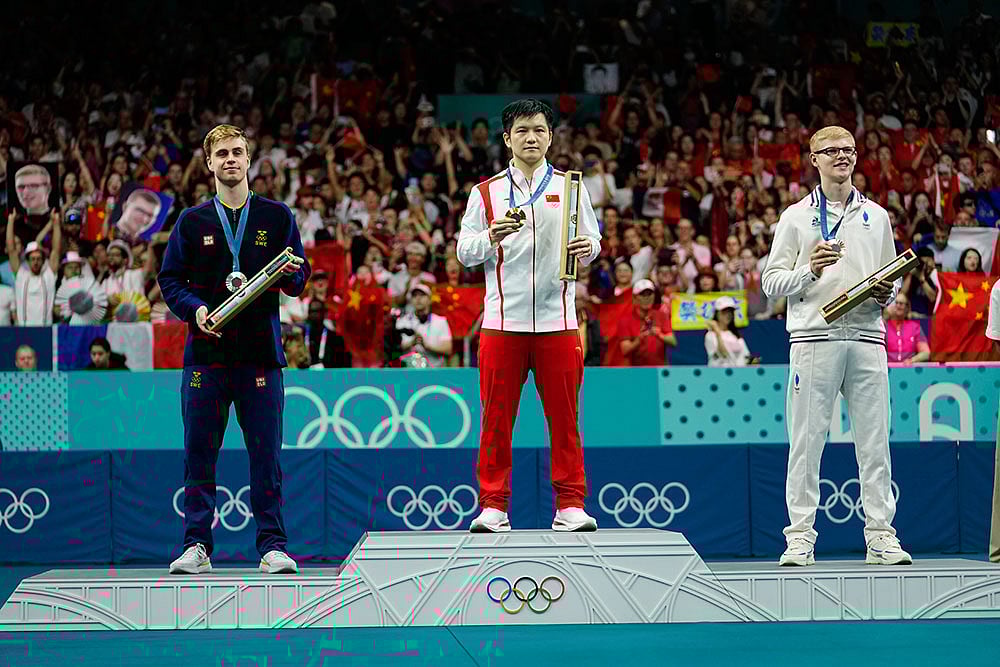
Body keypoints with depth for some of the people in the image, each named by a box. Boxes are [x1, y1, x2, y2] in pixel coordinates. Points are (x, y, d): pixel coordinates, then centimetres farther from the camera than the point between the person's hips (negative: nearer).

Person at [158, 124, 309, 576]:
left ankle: (272, 546, 3)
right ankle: (196, 546, 6)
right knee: (199, 453, 0)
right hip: (206, 352, 1)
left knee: (266, 453, -1)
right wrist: (195, 309, -8)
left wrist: (291, 273, -13)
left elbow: (299, 282, 10)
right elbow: (170, 279, 11)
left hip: (261, 352, -1)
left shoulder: (277, 217, 11)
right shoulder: (192, 222, 11)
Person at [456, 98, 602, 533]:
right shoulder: (486, 192, 9)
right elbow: (464, 251, 6)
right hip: (502, 320, 0)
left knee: (564, 416, 0)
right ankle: (493, 506, 6)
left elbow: (591, 242, 11)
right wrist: (490, 238, -14)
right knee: (496, 416, -1)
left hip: (557, 320, 0)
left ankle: (570, 505, 5)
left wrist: (587, 249, -11)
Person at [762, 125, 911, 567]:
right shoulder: (797, 216, 9)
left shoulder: (876, 216, 17)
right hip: (814, 336, -2)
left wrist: (887, 294, 0)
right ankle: (800, 537, 0)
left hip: (867, 336, 2)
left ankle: (881, 535, 4)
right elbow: (772, 282, 5)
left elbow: (892, 279, 22)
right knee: (806, 439, -3)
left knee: (875, 439, 1)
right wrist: (809, 270, -11)